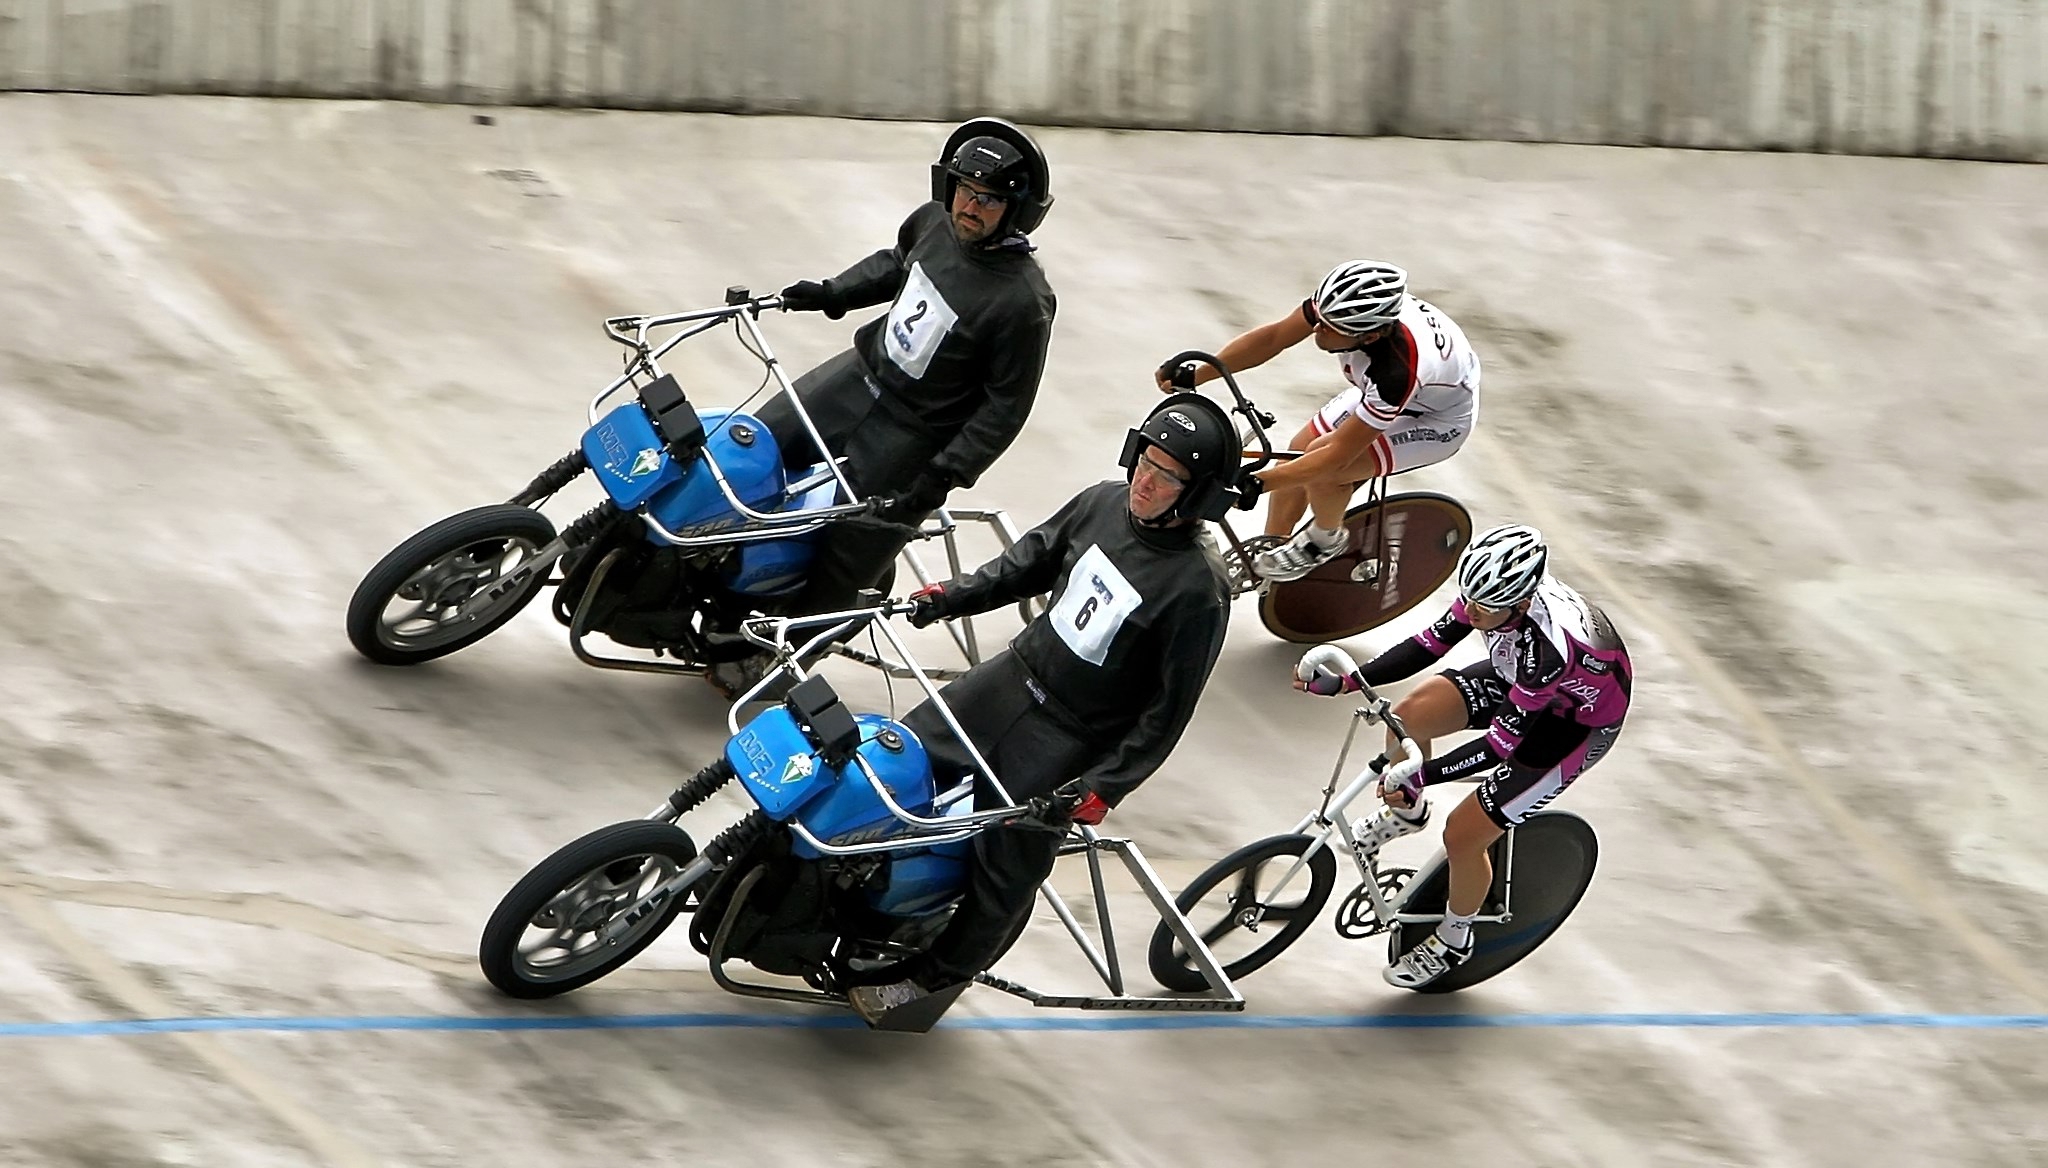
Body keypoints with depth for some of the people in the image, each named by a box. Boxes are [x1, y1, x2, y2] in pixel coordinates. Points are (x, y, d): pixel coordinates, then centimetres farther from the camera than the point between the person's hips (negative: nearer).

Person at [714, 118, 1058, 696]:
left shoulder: (1023, 301, -28)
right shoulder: (937, 221, -8)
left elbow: (1005, 408, -21)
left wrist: (943, 476, -22)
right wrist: (830, 294, 7)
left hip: (913, 433, -7)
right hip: (863, 373, 7)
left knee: (847, 551, 0)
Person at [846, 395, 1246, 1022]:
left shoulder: (1198, 590, -25)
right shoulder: (1104, 503, -6)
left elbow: (1167, 710, -19)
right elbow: (1031, 561, 14)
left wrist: (1101, 789, -20)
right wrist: (949, 597, 5)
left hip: (1070, 738, -6)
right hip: (1013, 678, 6)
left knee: (1006, 866, 2)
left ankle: (933, 975, 25)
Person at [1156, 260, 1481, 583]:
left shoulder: (1397, 372, -43)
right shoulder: (1340, 304, -29)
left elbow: (1336, 455, -35)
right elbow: (1273, 337, -17)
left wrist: (1254, 485, -37)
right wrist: (1194, 376, -24)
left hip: (1439, 420, -7)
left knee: (1320, 467, -22)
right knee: (1298, 454, 0)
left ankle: (1327, 540, 9)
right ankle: (1266, 552, 22)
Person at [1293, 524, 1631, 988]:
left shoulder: (1551, 649, -43)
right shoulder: (1493, 592, -24)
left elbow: (1501, 743, -35)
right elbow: (1430, 643, -12)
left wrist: (1421, 776, -39)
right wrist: (1346, 681, -18)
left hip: (1577, 721, -7)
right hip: (1520, 680, 7)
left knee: (1462, 835, -6)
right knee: (1409, 716, -8)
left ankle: (1454, 939, 23)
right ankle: (1407, 811, 24)